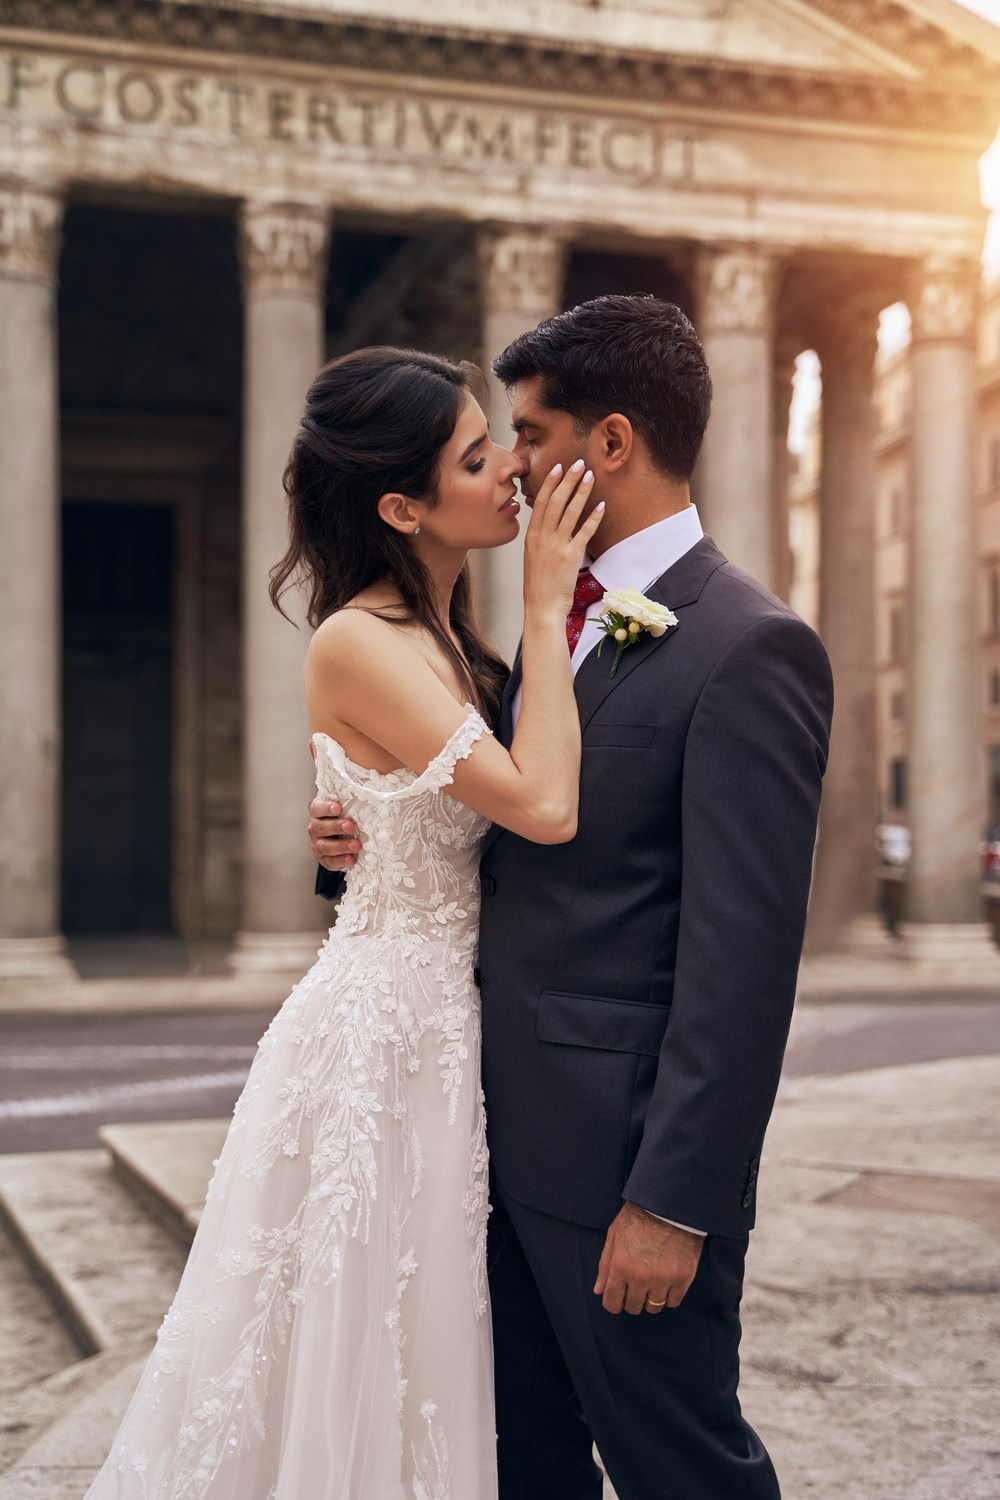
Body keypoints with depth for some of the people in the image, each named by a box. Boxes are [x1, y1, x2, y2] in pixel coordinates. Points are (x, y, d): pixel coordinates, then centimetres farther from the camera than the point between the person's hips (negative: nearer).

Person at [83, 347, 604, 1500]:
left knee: (426, 1347, 18)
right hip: (388, 1026, -9)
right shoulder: (358, 644, -18)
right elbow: (543, 806, -25)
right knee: (365, 1348, 5)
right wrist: (546, 608, -17)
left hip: (446, 1019, 9)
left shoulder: (439, 637, 10)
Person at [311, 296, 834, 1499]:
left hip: (623, 1156, -8)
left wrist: (672, 1198, -21)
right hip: (512, 1132, 8)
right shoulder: (557, 624, 12)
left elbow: (741, 958, -20)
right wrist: (376, 847, 0)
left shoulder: (748, 648, -16)